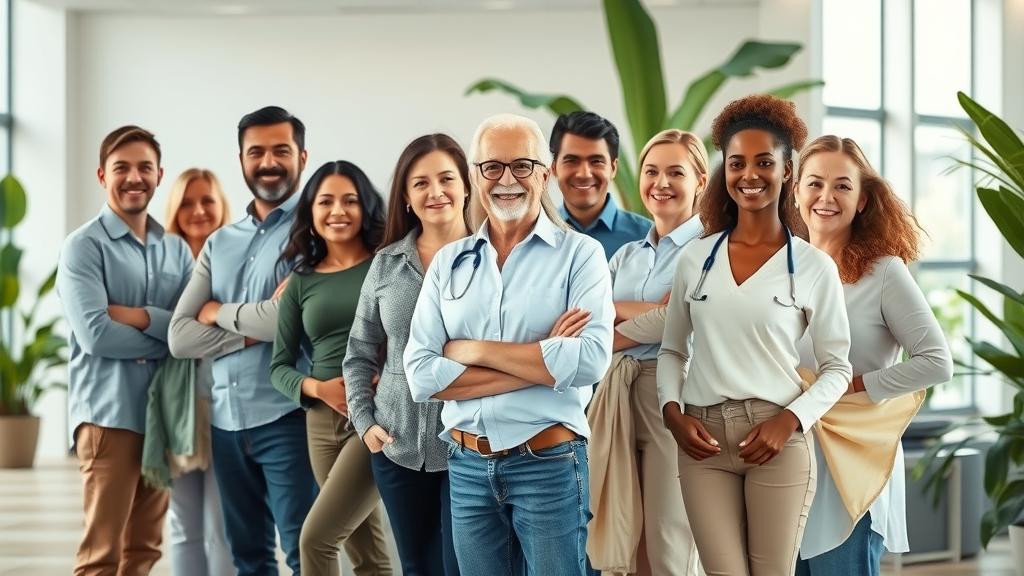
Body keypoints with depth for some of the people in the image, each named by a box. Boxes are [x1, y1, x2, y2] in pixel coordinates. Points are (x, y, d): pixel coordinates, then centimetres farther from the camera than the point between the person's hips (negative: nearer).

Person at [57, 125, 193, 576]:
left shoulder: (176, 250, 12)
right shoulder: (84, 246, -5)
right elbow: (95, 334, -16)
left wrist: (140, 317, -14)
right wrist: (168, 336, -7)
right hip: (109, 414, -6)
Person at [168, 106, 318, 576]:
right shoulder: (219, 243, 13)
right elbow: (180, 338, 4)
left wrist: (220, 313, -2)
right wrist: (255, 330, -11)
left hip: (288, 417, -6)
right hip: (226, 420, 6)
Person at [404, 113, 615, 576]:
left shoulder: (580, 253, -3)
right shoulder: (449, 262, 6)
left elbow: (591, 359, -19)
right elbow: (421, 375, -4)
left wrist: (473, 351, -13)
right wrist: (542, 364, -12)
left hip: (550, 464, -3)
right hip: (467, 467, 4)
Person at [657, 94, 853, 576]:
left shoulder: (813, 266, 0)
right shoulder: (695, 257, 7)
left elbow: (837, 367, 4)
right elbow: (672, 349, 15)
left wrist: (790, 421, -10)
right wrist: (671, 411, -2)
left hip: (777, 441, -2)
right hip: (703, 440, 2)